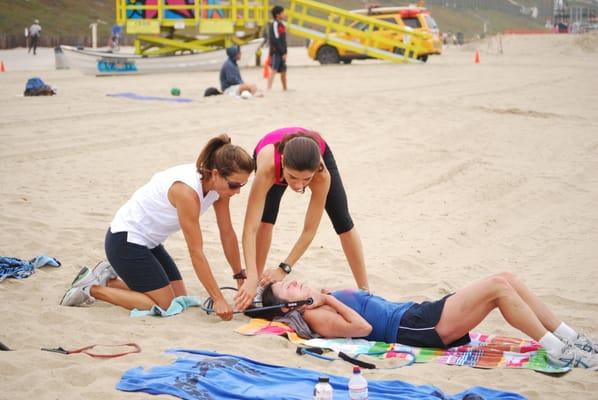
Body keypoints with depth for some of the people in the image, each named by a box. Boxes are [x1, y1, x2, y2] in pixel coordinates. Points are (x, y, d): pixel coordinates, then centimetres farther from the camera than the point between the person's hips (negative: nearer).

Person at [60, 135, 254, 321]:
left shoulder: (219, 184, -9)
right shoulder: (186, 190, -32)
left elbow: (227, 233, 3)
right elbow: (196, 252, -28)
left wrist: (240, 277, 6)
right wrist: (218, 300, -26)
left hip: (148, 242, 9)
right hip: (124, 241, -9)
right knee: (165, 305, -10)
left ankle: (108, 280, 18)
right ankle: (92, 289, 2)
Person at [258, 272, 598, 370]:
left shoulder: (322, 303, 21)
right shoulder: (316, 317, -6)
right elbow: (363, 326, -18)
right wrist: (329, 298, -11)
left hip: (417, 312, 10)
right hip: (413, 327, -10)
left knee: (506, 280, -4)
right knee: (498, 286, -21)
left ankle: (571, 339, -2)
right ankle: (557, 351, -18)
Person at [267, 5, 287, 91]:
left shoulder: (282, 25, 16)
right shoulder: (275, 24, -11)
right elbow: (275, 40, -17)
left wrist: (285, 52, 12)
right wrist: (283, 52, -17)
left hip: (282, 53, 9)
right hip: (276, 52, -9)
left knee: (283, 71, 16)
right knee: (274, 70, -18)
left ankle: (285, 89, 27)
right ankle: (269, 89, -26)